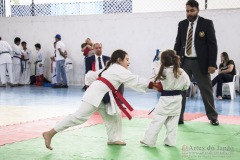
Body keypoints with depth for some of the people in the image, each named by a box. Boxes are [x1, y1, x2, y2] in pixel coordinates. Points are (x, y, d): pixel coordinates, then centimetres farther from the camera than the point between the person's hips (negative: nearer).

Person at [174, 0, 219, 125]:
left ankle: (213, 117, 21)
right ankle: (178, 117, 12)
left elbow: (212, 44, -7)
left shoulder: (207, 23, -4)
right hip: (184, 61, 3)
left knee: (206, 90, 6)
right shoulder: (182, 24, 7)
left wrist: (212, 64, -13)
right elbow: (178, 44, 10)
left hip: (200, 62, -3)